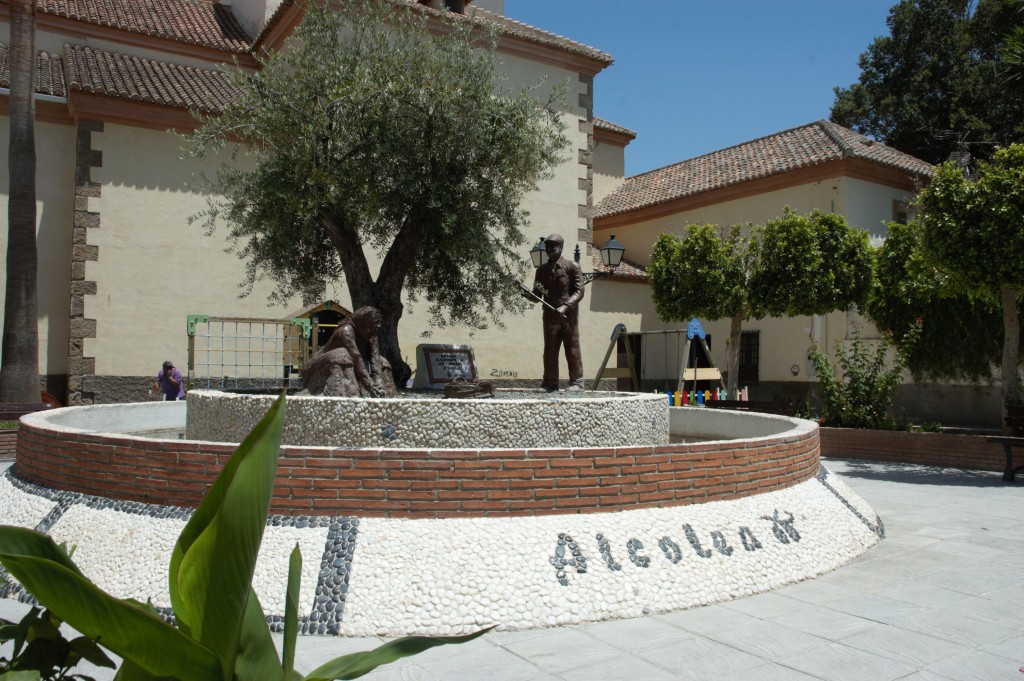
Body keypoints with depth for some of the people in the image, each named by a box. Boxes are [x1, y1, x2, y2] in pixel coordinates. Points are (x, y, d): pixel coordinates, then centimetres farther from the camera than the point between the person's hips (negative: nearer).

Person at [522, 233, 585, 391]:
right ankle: (550, 383, 11)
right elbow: (537, 295, 13)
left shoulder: (572, 267, 1)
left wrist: (565, 306, -21)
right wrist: (529, 296, -11)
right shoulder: (541, 270, 13)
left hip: (569, 316, -4)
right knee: (550, 351, 5)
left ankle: (576, 382, 6)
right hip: (550, 316, 4)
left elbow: (579, 291, -6)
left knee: (572, 350, 0)